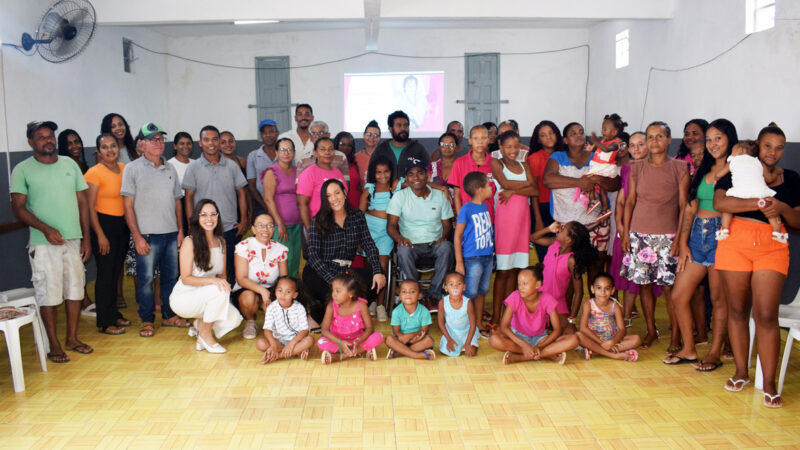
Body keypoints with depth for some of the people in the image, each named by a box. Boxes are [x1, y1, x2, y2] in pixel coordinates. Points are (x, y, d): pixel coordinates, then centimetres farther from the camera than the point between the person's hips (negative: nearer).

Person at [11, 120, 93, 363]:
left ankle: (72, 338, 23)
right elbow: (18, 207, -6)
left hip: (73, 240, 4)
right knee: (49, 295, 1)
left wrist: (86, 238, 7)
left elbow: (83, 202, 11)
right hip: (44, 244, -4)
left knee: (75, 290, 9)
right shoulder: (23, 170, -1)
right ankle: (54, 345, 13)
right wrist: (45, 229, -20)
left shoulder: (69, 164, 9)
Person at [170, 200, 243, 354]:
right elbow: (186, 278, -16)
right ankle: (205, 335, -11)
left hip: (205, 298, 6)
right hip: (183, 298, -6)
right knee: (219, 291, -33)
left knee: (234, 319, -17)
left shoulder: (221, 242, 5)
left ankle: (200, 325, 12)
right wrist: (212, 280, -30)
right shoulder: (189, 242, -14)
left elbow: (222, 274, 11)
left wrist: (224, 283, -13)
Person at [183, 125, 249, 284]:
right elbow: (188, 197, 2)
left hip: (230, 229, 1)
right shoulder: (193, 168, 2)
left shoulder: (232, 166, 6)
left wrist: (244, 220, 3)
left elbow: (241, 193, 10)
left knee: (232, 270, 7)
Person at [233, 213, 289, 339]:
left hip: (271, 291, 2)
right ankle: (250, 321, -1)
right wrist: (262, 290, -35)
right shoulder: (243, 247, -11)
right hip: (245, 290, -2)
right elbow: (241, 279, -19)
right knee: (249, 297, -37)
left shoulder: (281, 249, -2)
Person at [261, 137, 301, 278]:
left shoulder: (296, 171, 13)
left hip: (296, 224, 6)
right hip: (280, 225, -6)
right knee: (284, 261, -10)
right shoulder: (272, 172, -4)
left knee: (295, 260, 8)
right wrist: (280, 224, -16)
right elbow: (268, 199, -10)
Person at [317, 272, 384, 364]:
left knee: (378, 337, -26)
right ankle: (361, 350, -23)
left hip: (357, 339, 0)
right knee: (321, 343, -30)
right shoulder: (332, 305, -17)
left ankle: (342, 356, -25)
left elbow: (369, 328, -17)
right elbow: (325, 330, -19)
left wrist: (358, 341, -35)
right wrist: (340, 342, -34)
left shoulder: (360, 305, -18)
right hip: (338, 340, 0)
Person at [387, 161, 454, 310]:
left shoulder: (439, 195, 9)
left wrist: (444, 236, -13)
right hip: (411, 244, -1)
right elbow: (391, 225, -4)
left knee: (447, 247, -32)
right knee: (403, 250, -36)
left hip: (435, 243, 1)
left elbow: (446, 224, 10)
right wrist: (399, 238, -26)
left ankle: (434, 295, -23)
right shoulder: (400, 196, 3)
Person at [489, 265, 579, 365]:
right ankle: (548, 354, -26)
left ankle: (519, 357, -29)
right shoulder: (515, 297, -19)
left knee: (573, 340, -25)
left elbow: (557, 329, -15)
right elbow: (504, 327, -24)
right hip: (518, 337, -1)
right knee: (494, 340, -34)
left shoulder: (547, 299, -16)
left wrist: (540, 346, -28)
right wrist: (524, 345, -34)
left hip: (539, 338, 2)